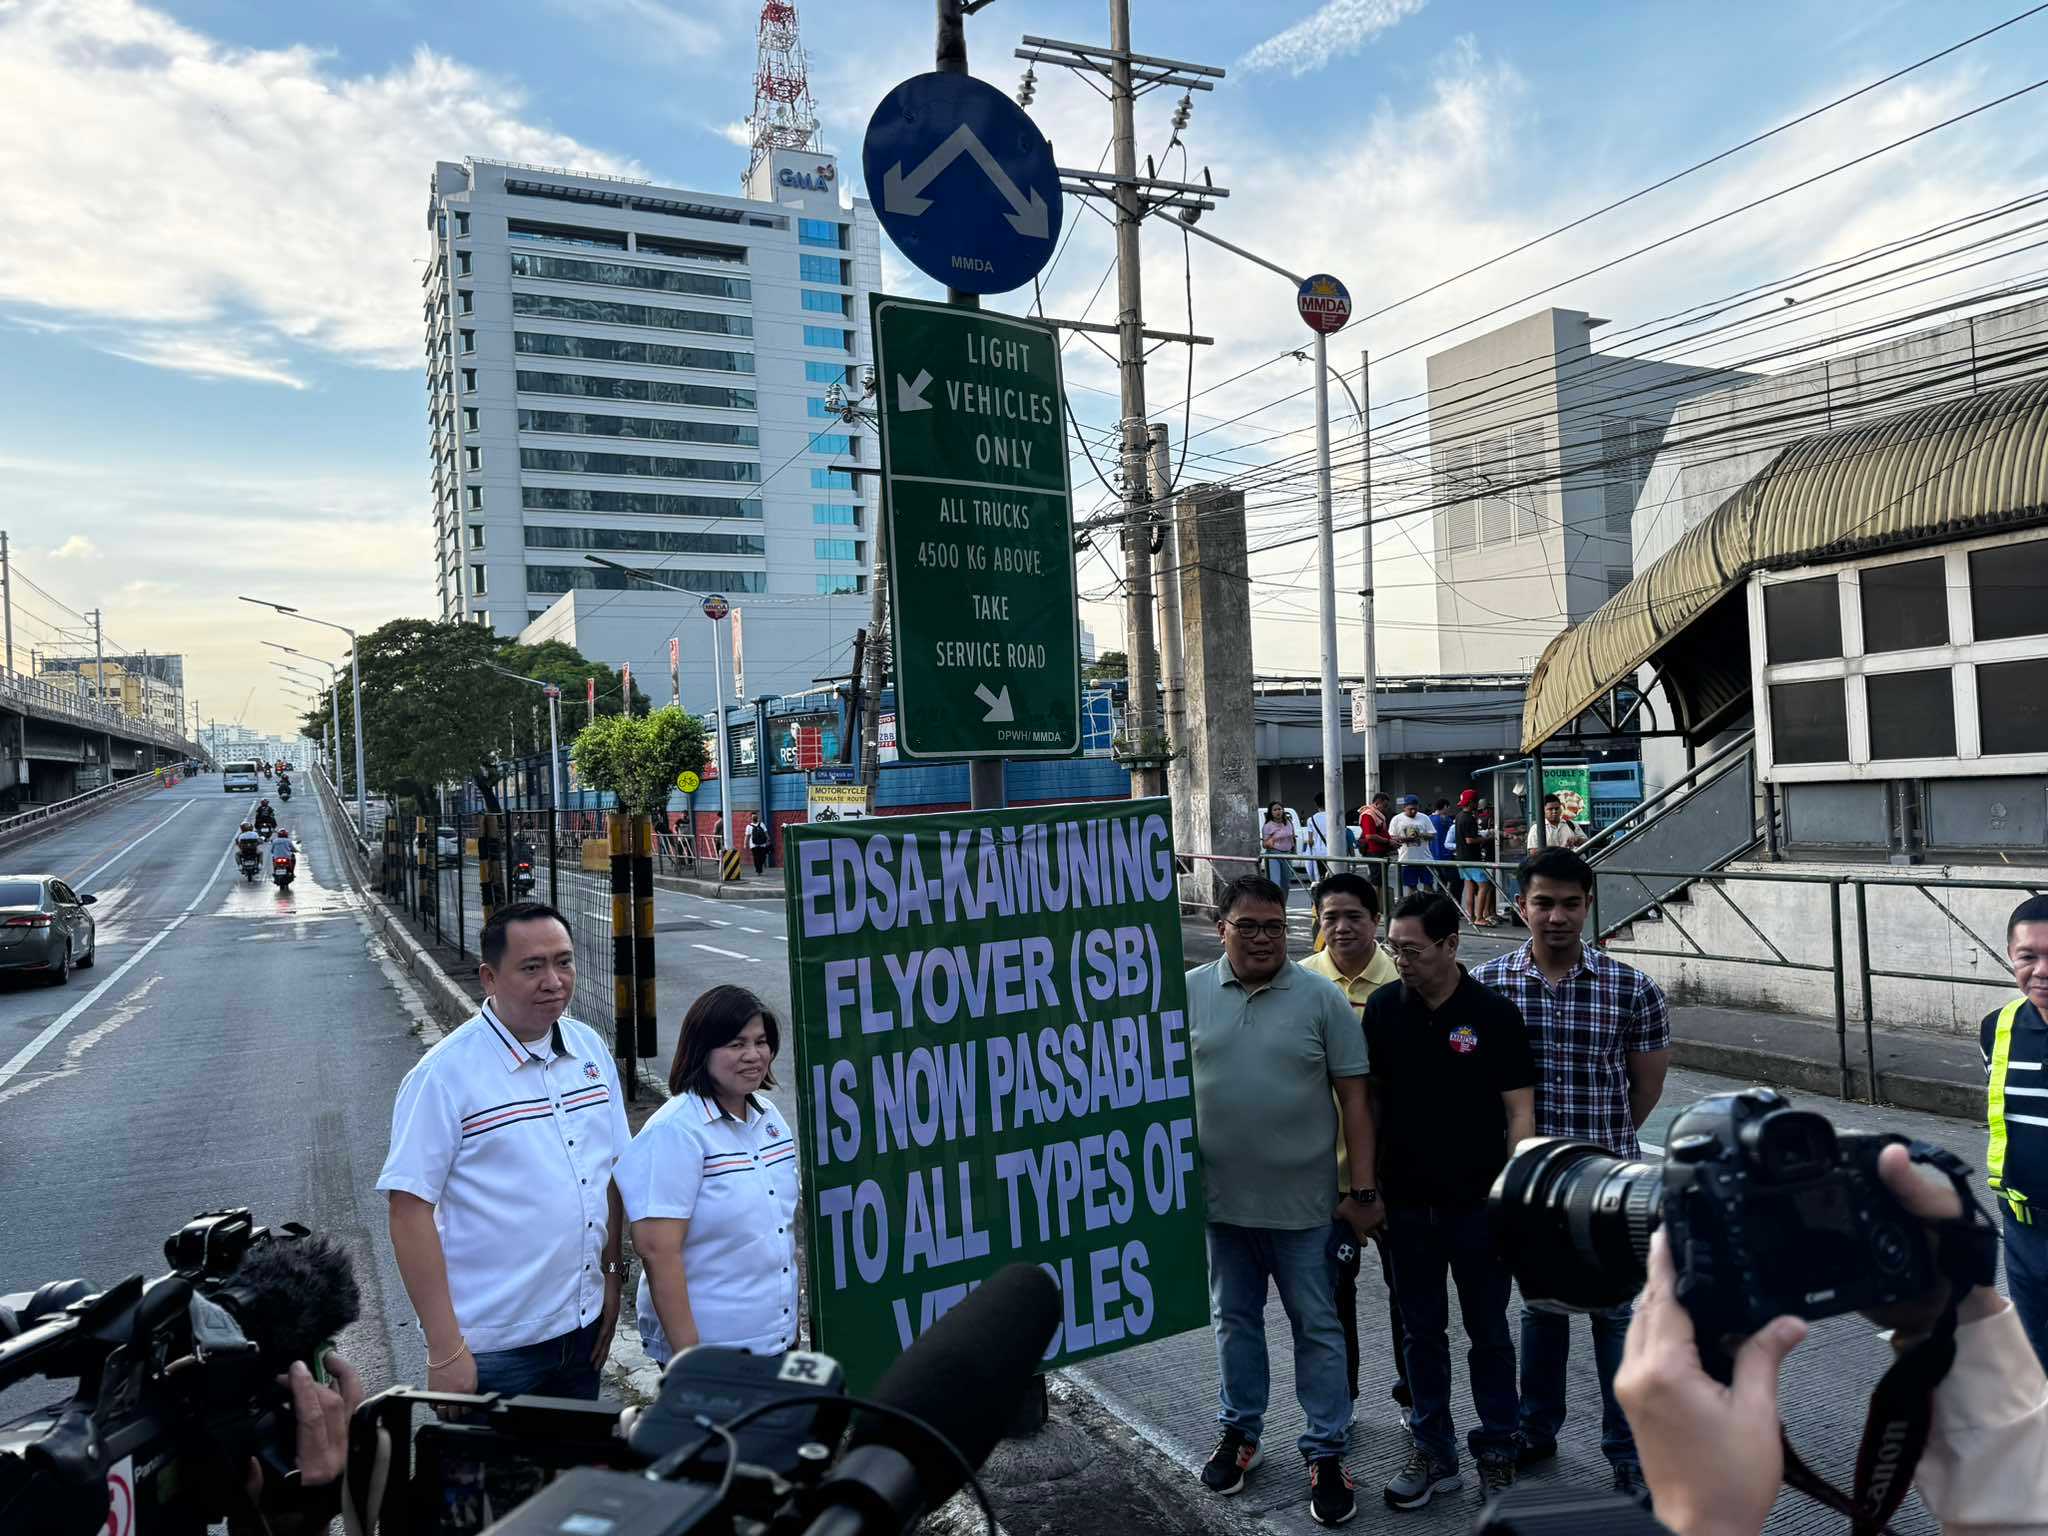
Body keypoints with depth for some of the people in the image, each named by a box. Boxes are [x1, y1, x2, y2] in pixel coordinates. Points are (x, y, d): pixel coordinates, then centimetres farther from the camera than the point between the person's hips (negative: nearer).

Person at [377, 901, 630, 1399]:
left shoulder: (590, 1048, 2)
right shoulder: (445, 1074, -16)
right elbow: (409, 1209, -16)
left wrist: (612, 1277, 9)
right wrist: (445, 1349, -16)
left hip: (583, 1325, 6)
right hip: (492, 1347, -5)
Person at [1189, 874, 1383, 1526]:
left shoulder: (1322, 999, -8)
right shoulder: (1190, 993, -2)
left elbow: (1353, 1100, -5)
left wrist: (1363, 1191, -6)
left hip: (1302, 1202, -2)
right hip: (1218, 1198, 2)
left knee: (1317, 1327, 10)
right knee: (1234, 1320, 18)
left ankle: (1325, 1453, 24)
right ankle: (1239, 1430, 37)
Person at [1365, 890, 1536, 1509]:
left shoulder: (1494, 1014, -11)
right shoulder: (1382, 1008, -2)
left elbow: (1519, 1111, -8)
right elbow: (1370, 1097, 5)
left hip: (1477, 1205, -3)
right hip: (1406, 1203, 3)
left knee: (1488, 1334, 12)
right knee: (1422, 1331, 14)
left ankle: (1496, 1452, 28)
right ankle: (1433, 1452, 28)